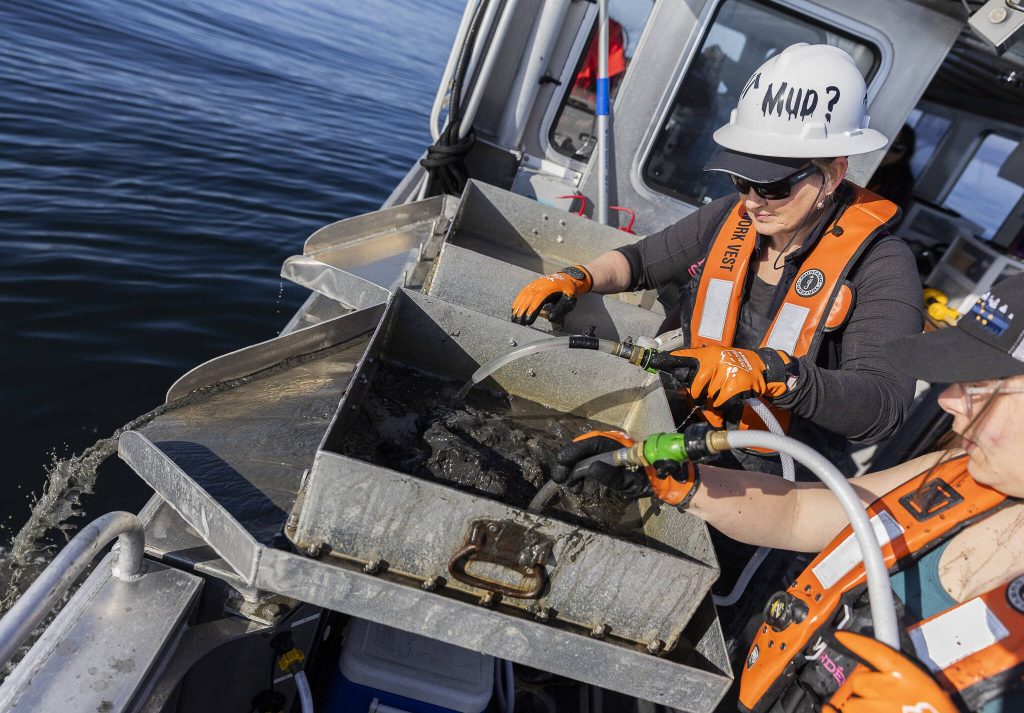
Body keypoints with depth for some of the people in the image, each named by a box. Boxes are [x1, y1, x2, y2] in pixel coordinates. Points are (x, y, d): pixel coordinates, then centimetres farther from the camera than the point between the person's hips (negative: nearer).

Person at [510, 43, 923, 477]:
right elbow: (641, 260, 15)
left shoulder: (880, 266, -15)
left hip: (786, 483, -4)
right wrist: (576, 279, -2)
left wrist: (774, 373, -38)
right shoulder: (729, 219, 0)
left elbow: (886, 406, -24)